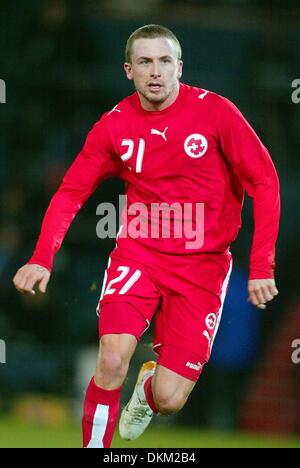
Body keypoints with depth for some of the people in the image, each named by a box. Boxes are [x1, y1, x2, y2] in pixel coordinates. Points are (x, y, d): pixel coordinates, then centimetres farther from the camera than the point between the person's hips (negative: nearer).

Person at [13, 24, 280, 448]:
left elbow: (264, 182, -6)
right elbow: (71, 192, 2)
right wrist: (42, 258, -13)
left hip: (202, 262, -1)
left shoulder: (215, 112, -9)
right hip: (138, 253, 1)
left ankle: (149, 387, 33)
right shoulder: (114, 126, -2)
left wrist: (261, 266, -13)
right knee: (112, 361, -23)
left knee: (169, 400, -5)